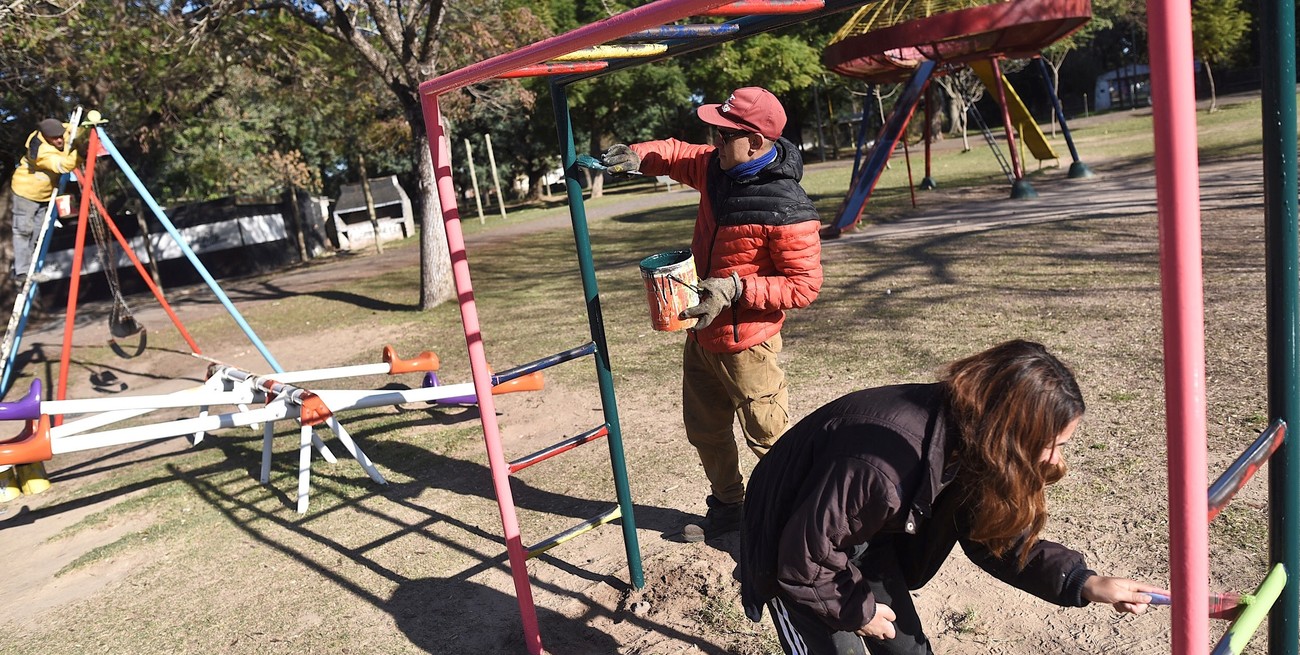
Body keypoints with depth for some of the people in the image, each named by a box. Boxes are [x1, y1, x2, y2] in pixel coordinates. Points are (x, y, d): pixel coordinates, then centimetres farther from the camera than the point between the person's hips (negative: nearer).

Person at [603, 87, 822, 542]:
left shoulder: (787, 210, -25)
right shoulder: (717, 169, -1)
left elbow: (805, 286, -22)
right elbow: (678, 155, 18)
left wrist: (737, 289, -29)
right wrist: (637, 156, -2)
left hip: (745, 345, -9)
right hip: (699, 334, 9)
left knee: (770, 438, 4)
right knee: (704, 431, 22)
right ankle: (727, 507, 43)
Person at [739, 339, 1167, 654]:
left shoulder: (967, 444, -15)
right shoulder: (882, 468, -41)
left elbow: (995, 535, -1)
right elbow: (806, 555, -29)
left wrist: (1085, 584, -11)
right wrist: (859, 611, -12)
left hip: (865, 541, 7)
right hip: (793, 551, -7)